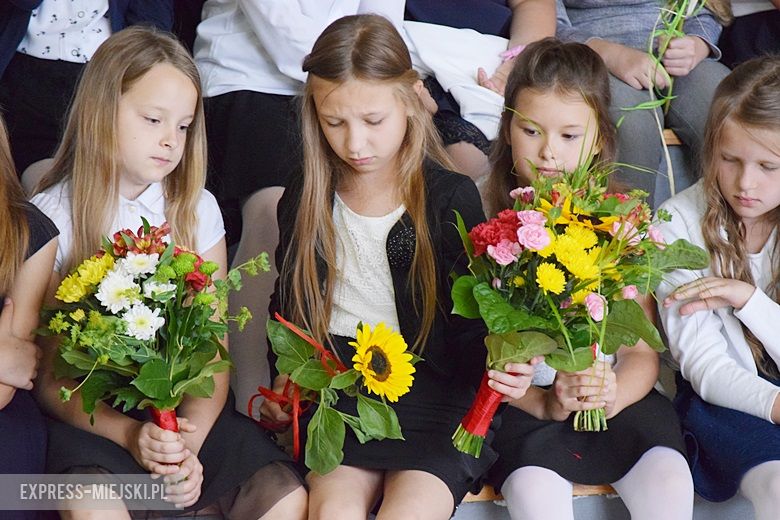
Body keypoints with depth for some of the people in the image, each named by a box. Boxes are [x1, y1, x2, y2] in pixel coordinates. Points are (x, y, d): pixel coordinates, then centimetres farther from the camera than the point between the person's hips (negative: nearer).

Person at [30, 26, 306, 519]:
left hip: (187, 407, 3)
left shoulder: (197, 209, 5)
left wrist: (190, 443, -17)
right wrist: (129, 434, -19)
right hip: (93, 416, -3)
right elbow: (47, 377, -3)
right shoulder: (52, 218, -3)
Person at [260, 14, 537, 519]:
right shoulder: (306, 201, 8)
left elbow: (469, 318, 0)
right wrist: (285, 377, 5)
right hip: (338, 387, 2)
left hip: (433, 388, -2)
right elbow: (289, 301, 20)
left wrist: (492, 364, -21)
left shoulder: (452, 198, -2)